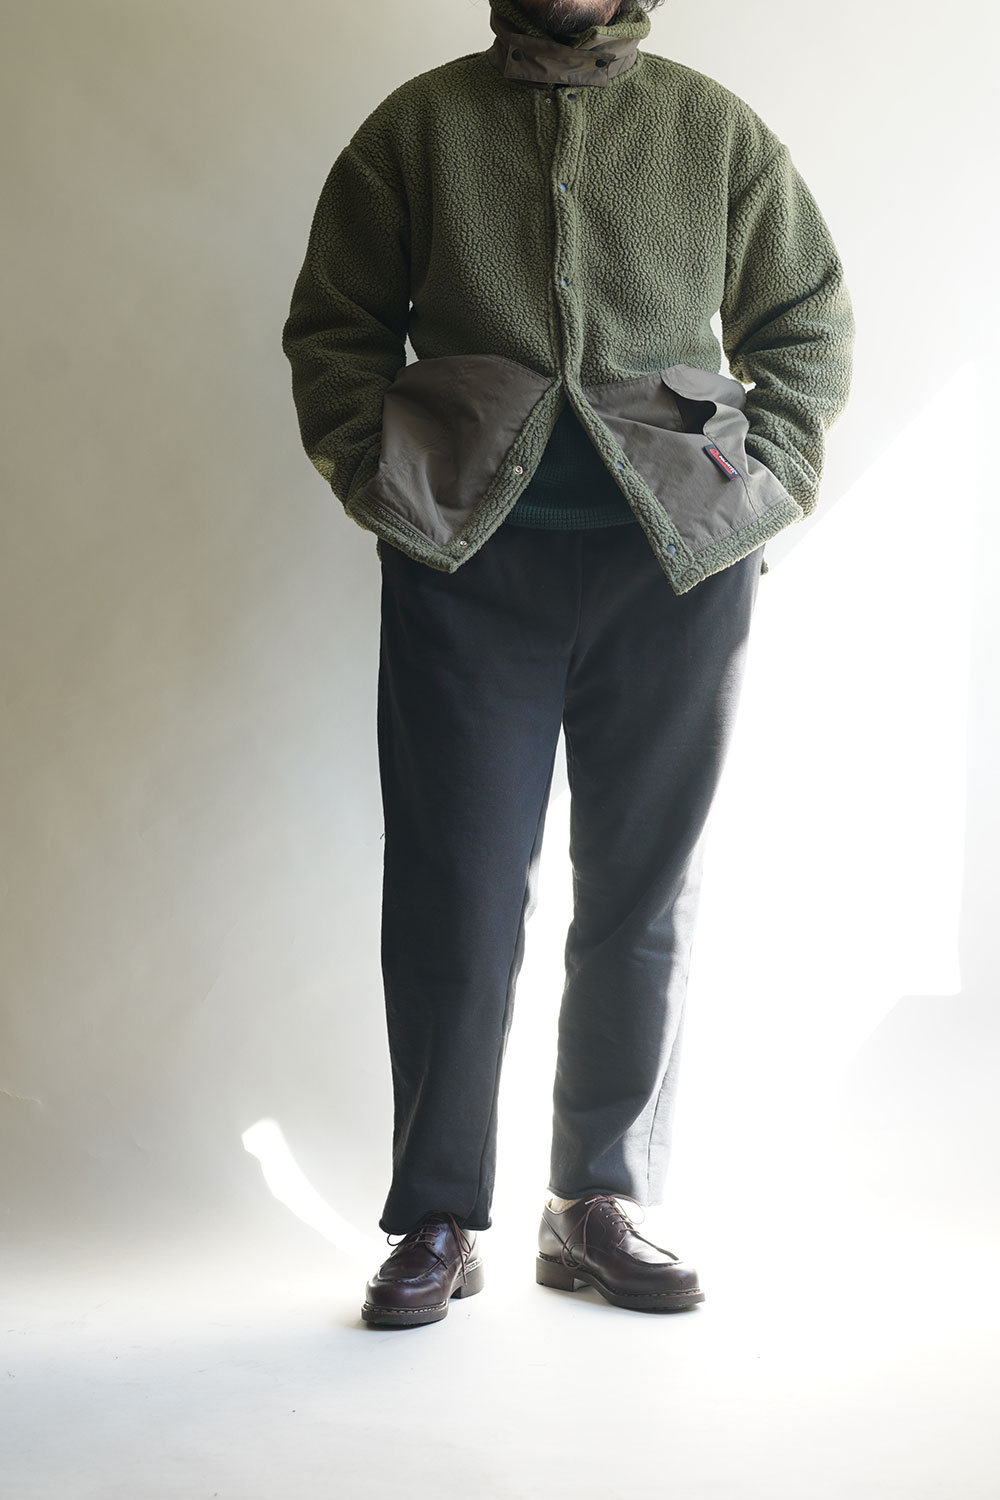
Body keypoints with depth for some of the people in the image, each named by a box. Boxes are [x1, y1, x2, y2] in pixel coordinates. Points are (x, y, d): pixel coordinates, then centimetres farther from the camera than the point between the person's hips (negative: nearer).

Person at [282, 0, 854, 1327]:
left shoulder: (723, 135, 11)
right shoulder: (416, 128, 9)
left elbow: (809, 329, 14)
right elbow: (333, 325, 11)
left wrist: (762, 489, 2)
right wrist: (382, 485, -2)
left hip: (675, 569, 1)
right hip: (468, 568, -1)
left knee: (641, 904, 5)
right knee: (454, 898, -1)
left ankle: (603, 1208, 18)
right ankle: (439, 1223, 9)